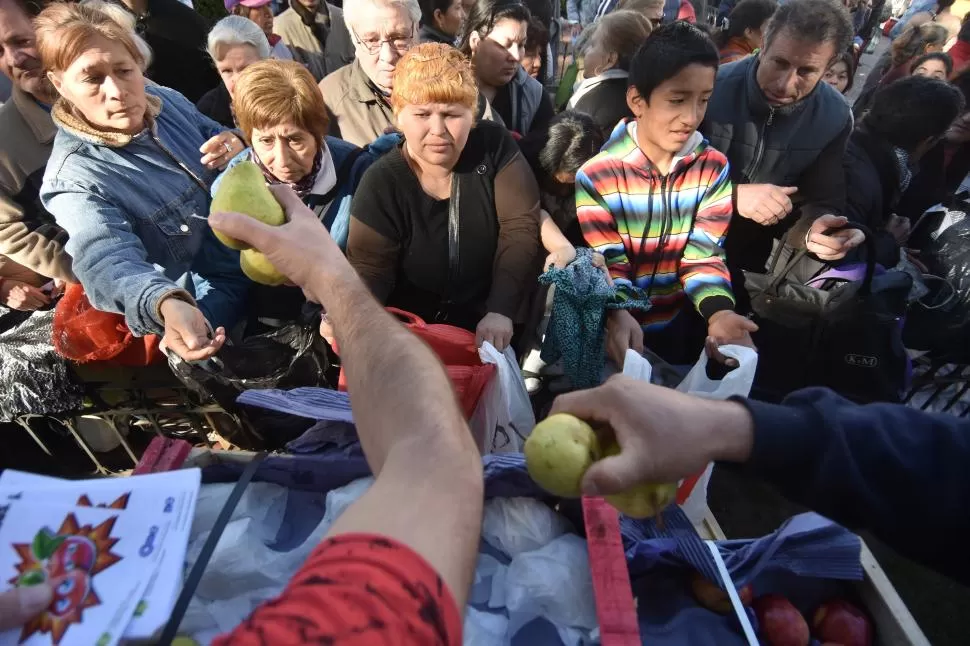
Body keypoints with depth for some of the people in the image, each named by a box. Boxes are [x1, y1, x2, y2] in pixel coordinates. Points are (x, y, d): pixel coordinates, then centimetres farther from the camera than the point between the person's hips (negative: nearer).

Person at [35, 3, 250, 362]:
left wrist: (237, 148, -10)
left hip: (256, 243, 7)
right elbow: (107, 261, -38)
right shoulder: (74, 179, -21)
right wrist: (167, 304, -62)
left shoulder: (166, 100, -2)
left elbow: (214, 136, 17)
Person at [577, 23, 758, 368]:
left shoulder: (714, 168, -3)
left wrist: (718, 312, -24)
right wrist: (618, 316, -32)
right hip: (614, 327, -2)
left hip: (678, 324, 3)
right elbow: (608, 262, -13)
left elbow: (703, 255, -6)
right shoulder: (596, 173, -12)